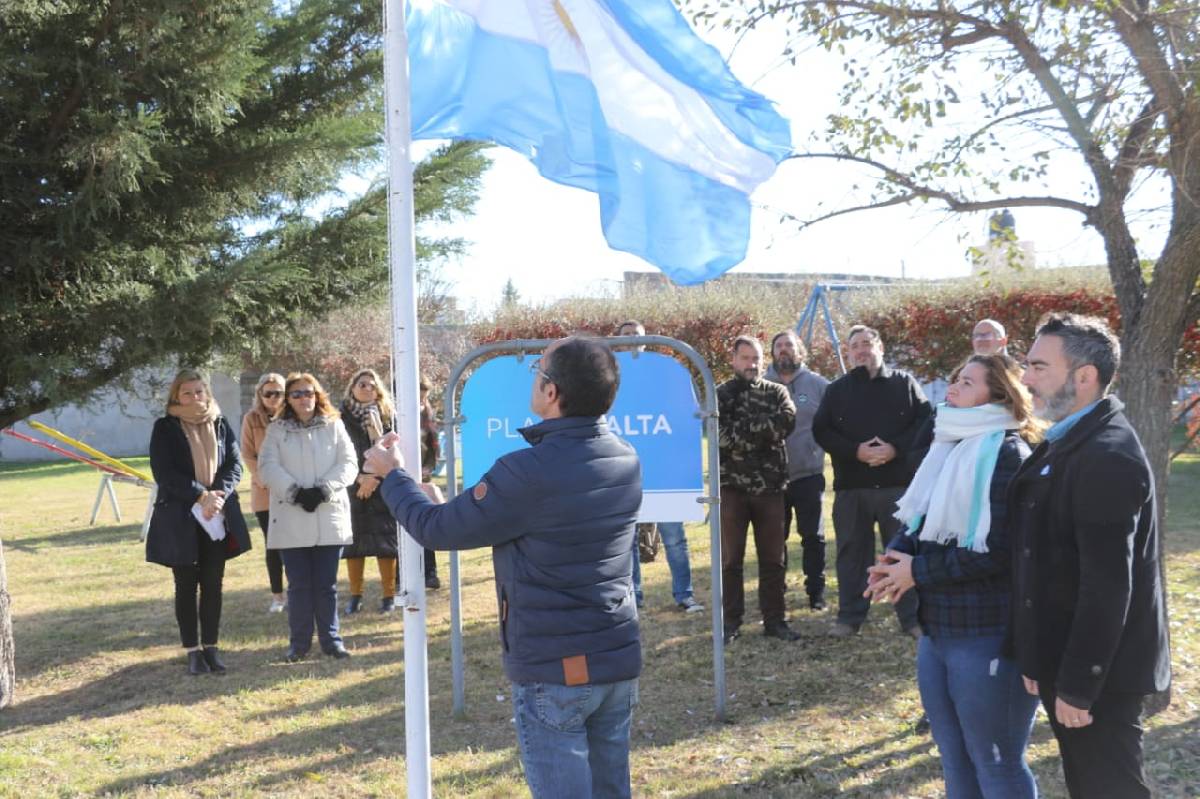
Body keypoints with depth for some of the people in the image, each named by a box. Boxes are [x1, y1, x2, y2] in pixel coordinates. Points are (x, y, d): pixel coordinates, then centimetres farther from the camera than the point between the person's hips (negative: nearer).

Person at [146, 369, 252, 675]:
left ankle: (211, 647, 15)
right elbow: (163, 473, -11)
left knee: (213, 583, 6)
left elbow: (235, 464, 3)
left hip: (218, 517, 3)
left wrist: (218, 495, -14)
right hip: (179, 518, -3)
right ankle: (192, 651, 12)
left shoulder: (220, 425, 7)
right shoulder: (164, 428, -2)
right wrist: (201, 495, -17)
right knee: (186, 585, 5)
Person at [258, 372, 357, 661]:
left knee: (326, 584, 5)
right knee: (298, 584, 3)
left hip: (329, 516, 0)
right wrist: (295, 492, -15)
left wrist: (323, 490, -12)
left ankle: (331, 639, 15)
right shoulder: (277, 430, 7)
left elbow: (349, 464, 1)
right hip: (291, 519, 0)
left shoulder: (334, 426, 8)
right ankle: (299, 642, 13)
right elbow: (268, 466, -3)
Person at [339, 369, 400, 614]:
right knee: (353, 541, 2)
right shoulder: (343, 419, 2)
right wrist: (360, 478, -10)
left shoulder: (385, 418, 4)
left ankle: (388, 595, 5)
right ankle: (355, 596, 12)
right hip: (353, 488, 0)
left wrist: (374, 479, -9)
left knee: (385, 539, -2)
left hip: (382, 487, 0)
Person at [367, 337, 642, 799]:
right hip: (619, 660, 7)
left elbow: (437, 529, -8)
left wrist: (392, 474, 10)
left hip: (553, 671, -7)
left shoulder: (529, 472, -20)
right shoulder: (627, 461, 2)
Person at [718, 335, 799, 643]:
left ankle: (775, 620, 15)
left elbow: (787, 422, -12)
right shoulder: (721, 395, 4)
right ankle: (731, 621, 12)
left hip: (770, 486, 2)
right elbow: (720, 434, -13)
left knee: (772, 557, 7)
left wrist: (742, 428, -13)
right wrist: (764, 429, -12)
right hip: (732, 485, -2)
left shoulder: (776, 392, 9)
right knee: (731, 558, 3)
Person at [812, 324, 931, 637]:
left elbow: (925, 422, 1)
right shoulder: (837, 389, 10)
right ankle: (850, 616, 16)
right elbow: (821, 431, 2)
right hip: (851, 485, 1)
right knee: (852, 552, 7)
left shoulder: (904, 383, 7)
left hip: (898, 483, -1)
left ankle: (912, 617, 11)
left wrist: (895, 448, -14)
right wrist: (855, 451, -13)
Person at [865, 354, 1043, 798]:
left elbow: (999, 550, -23)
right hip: (936, 631, 9)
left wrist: (919, 571, -15)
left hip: (989, 637, -9)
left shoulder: (1007, 454, -15)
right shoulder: (949, 448, 11)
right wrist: (896, 556, -6)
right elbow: (918, 522, 15)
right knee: (954, 759, 20)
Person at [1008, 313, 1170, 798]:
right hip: (1071, 663, 9)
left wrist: (1077, 685, -21)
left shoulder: (1107, 456, -23)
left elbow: (1108, 587, -25)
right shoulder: (1072, 441, 8)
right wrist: (1047, 664, 16)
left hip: (1100, 673, -9)